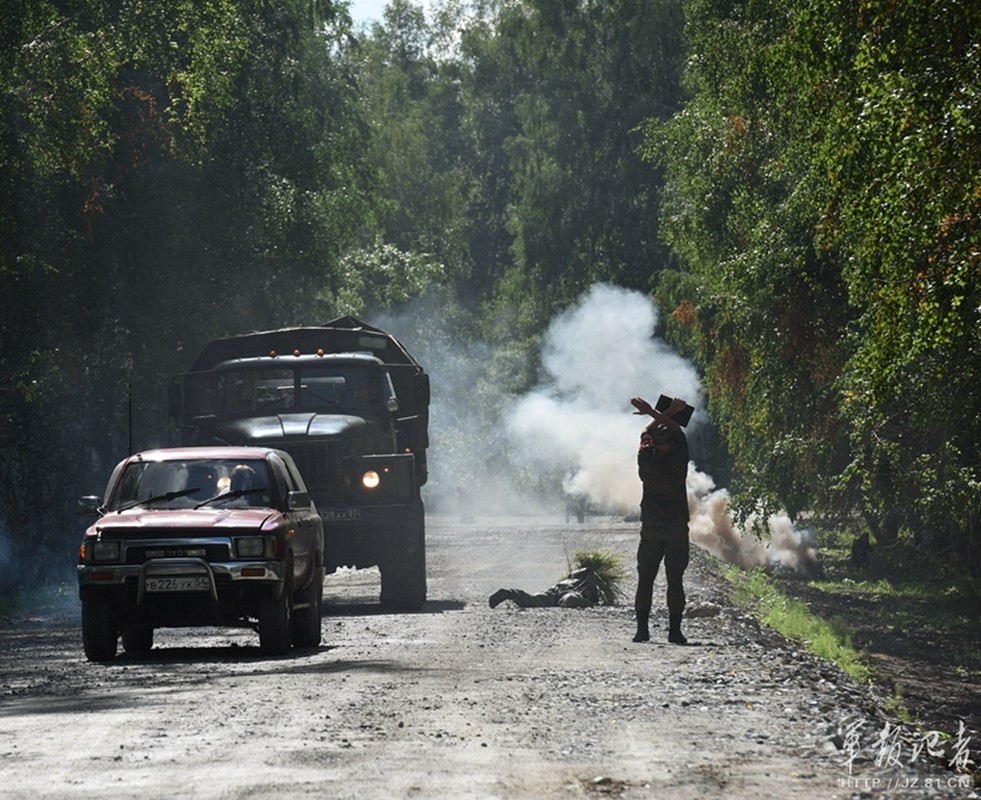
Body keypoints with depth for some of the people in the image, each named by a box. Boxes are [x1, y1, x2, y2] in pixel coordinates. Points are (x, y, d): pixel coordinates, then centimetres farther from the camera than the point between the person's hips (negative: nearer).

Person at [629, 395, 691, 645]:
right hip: (678, 530, 0)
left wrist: (667, 413, 15)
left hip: (651, 530, 0)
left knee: (645, 579, 6)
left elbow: (646, 434, 10)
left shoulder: (647, 461, -9)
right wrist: (653, 412, 8)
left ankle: (642, 629, 0)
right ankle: (675, 631, -3)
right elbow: (679, 433, 5)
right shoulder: (678, 461, -11)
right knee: (675, 580, 1)